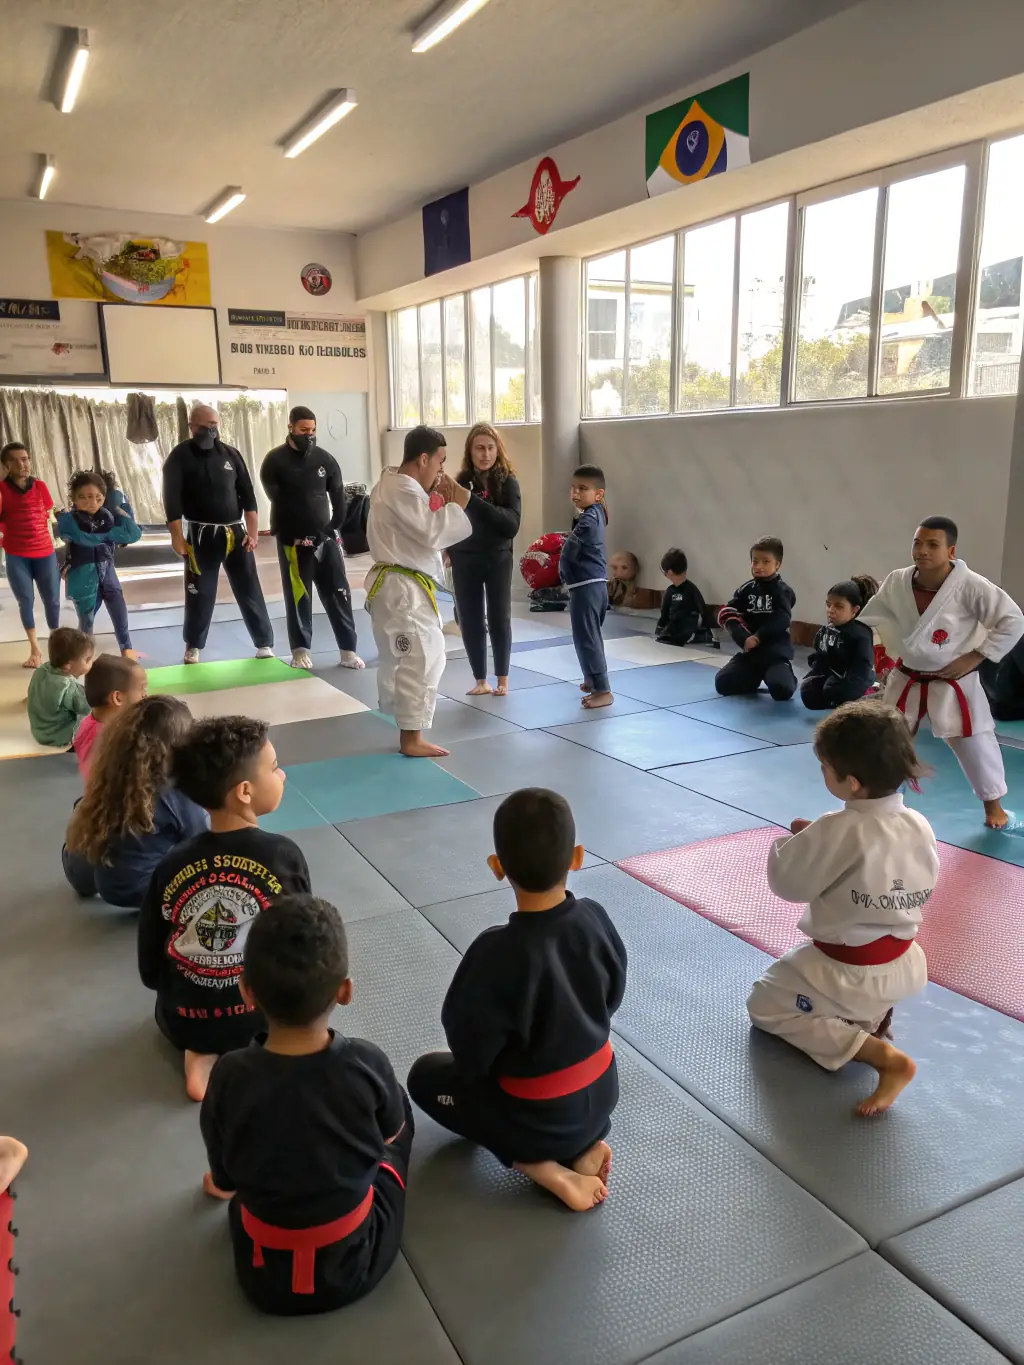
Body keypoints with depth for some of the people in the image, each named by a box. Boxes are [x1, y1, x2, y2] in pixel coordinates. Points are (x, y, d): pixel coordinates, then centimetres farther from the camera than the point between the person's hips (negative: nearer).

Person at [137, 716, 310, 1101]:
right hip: (267, 1017, -1)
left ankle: (202, 1055, 6)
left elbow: (150, 972, -4)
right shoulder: (284, 855, -19)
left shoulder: (170, 866, -14)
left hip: (185, 1023, 1)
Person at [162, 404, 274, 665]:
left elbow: (248, 495, 6)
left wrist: (252, 532, -1)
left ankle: (265, 644, 11)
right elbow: (172, 500, -7)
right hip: (201, 535, -2)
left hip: (235, 533, 2)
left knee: (250, 591, 4)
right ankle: (193, 647, 21)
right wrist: (177, 536, -13)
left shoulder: (231, 454, 6)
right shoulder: (180, 457, -3)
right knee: (199, 594, 5)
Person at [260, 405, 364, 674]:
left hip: (325, 538, 3)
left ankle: (348, 650, 10)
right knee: (298, 598, 5)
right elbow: (279, 501, -7)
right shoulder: (275, 461, -5)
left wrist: (334, 527, -4)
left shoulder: (324, 459, 4)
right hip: (292, 540, -2)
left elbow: (338, 496, 7)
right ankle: (300, 650, 18)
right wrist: (297, 535, -9)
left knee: (339, 594, 3)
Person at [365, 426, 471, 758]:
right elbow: (433, 533, -25)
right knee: (421, 660, -6)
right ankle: (412, 739, 0)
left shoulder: (391, 483, 15)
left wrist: (437, 500, 5)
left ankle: (406, 731, 27)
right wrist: (457, 505, -12)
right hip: (405, 588, -11)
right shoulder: (404, 490, -19)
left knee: (399, 660, 16)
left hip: (394, 583, 11)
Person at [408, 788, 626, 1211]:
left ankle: (545, 1168, 3)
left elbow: (470, 1054, -20)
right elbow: (612, 999, 1)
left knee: (426, 1075, 17)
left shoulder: (496, 953, -31)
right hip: (602, 1093, 6)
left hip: (539, 1117, -5)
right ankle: (583, 1144, 12)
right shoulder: (596, 918, -16)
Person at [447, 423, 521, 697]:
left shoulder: (507, 482, -5)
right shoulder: (460, 482, 0)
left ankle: (502, 679, 20)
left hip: (498, 560, -1)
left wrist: (475, 501, -25)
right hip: (465, 562, 2)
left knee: (499, 620, 3)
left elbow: (511, 525, -17)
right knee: (470, 622, 4)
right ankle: (480, 680, 19)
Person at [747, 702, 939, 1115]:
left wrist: (793, 841, 2)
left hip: (849, 973, -8)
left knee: (765, 1005, 13)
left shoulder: (839, 832, -30)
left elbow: (786, 881, -18)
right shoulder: (919, 825, -10)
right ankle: (875, 1013, 9)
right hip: (906, 967, 8)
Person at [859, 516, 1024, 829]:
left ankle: (993, 805, 29)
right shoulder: (897, 582, -10)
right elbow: (872, 617, 7)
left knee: (974, 744, 5)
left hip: (953, 683, -3)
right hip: (907, 680, 3)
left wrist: (975, 657, -17)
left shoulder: (970, 586, -22)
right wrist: (897, 652, 1)